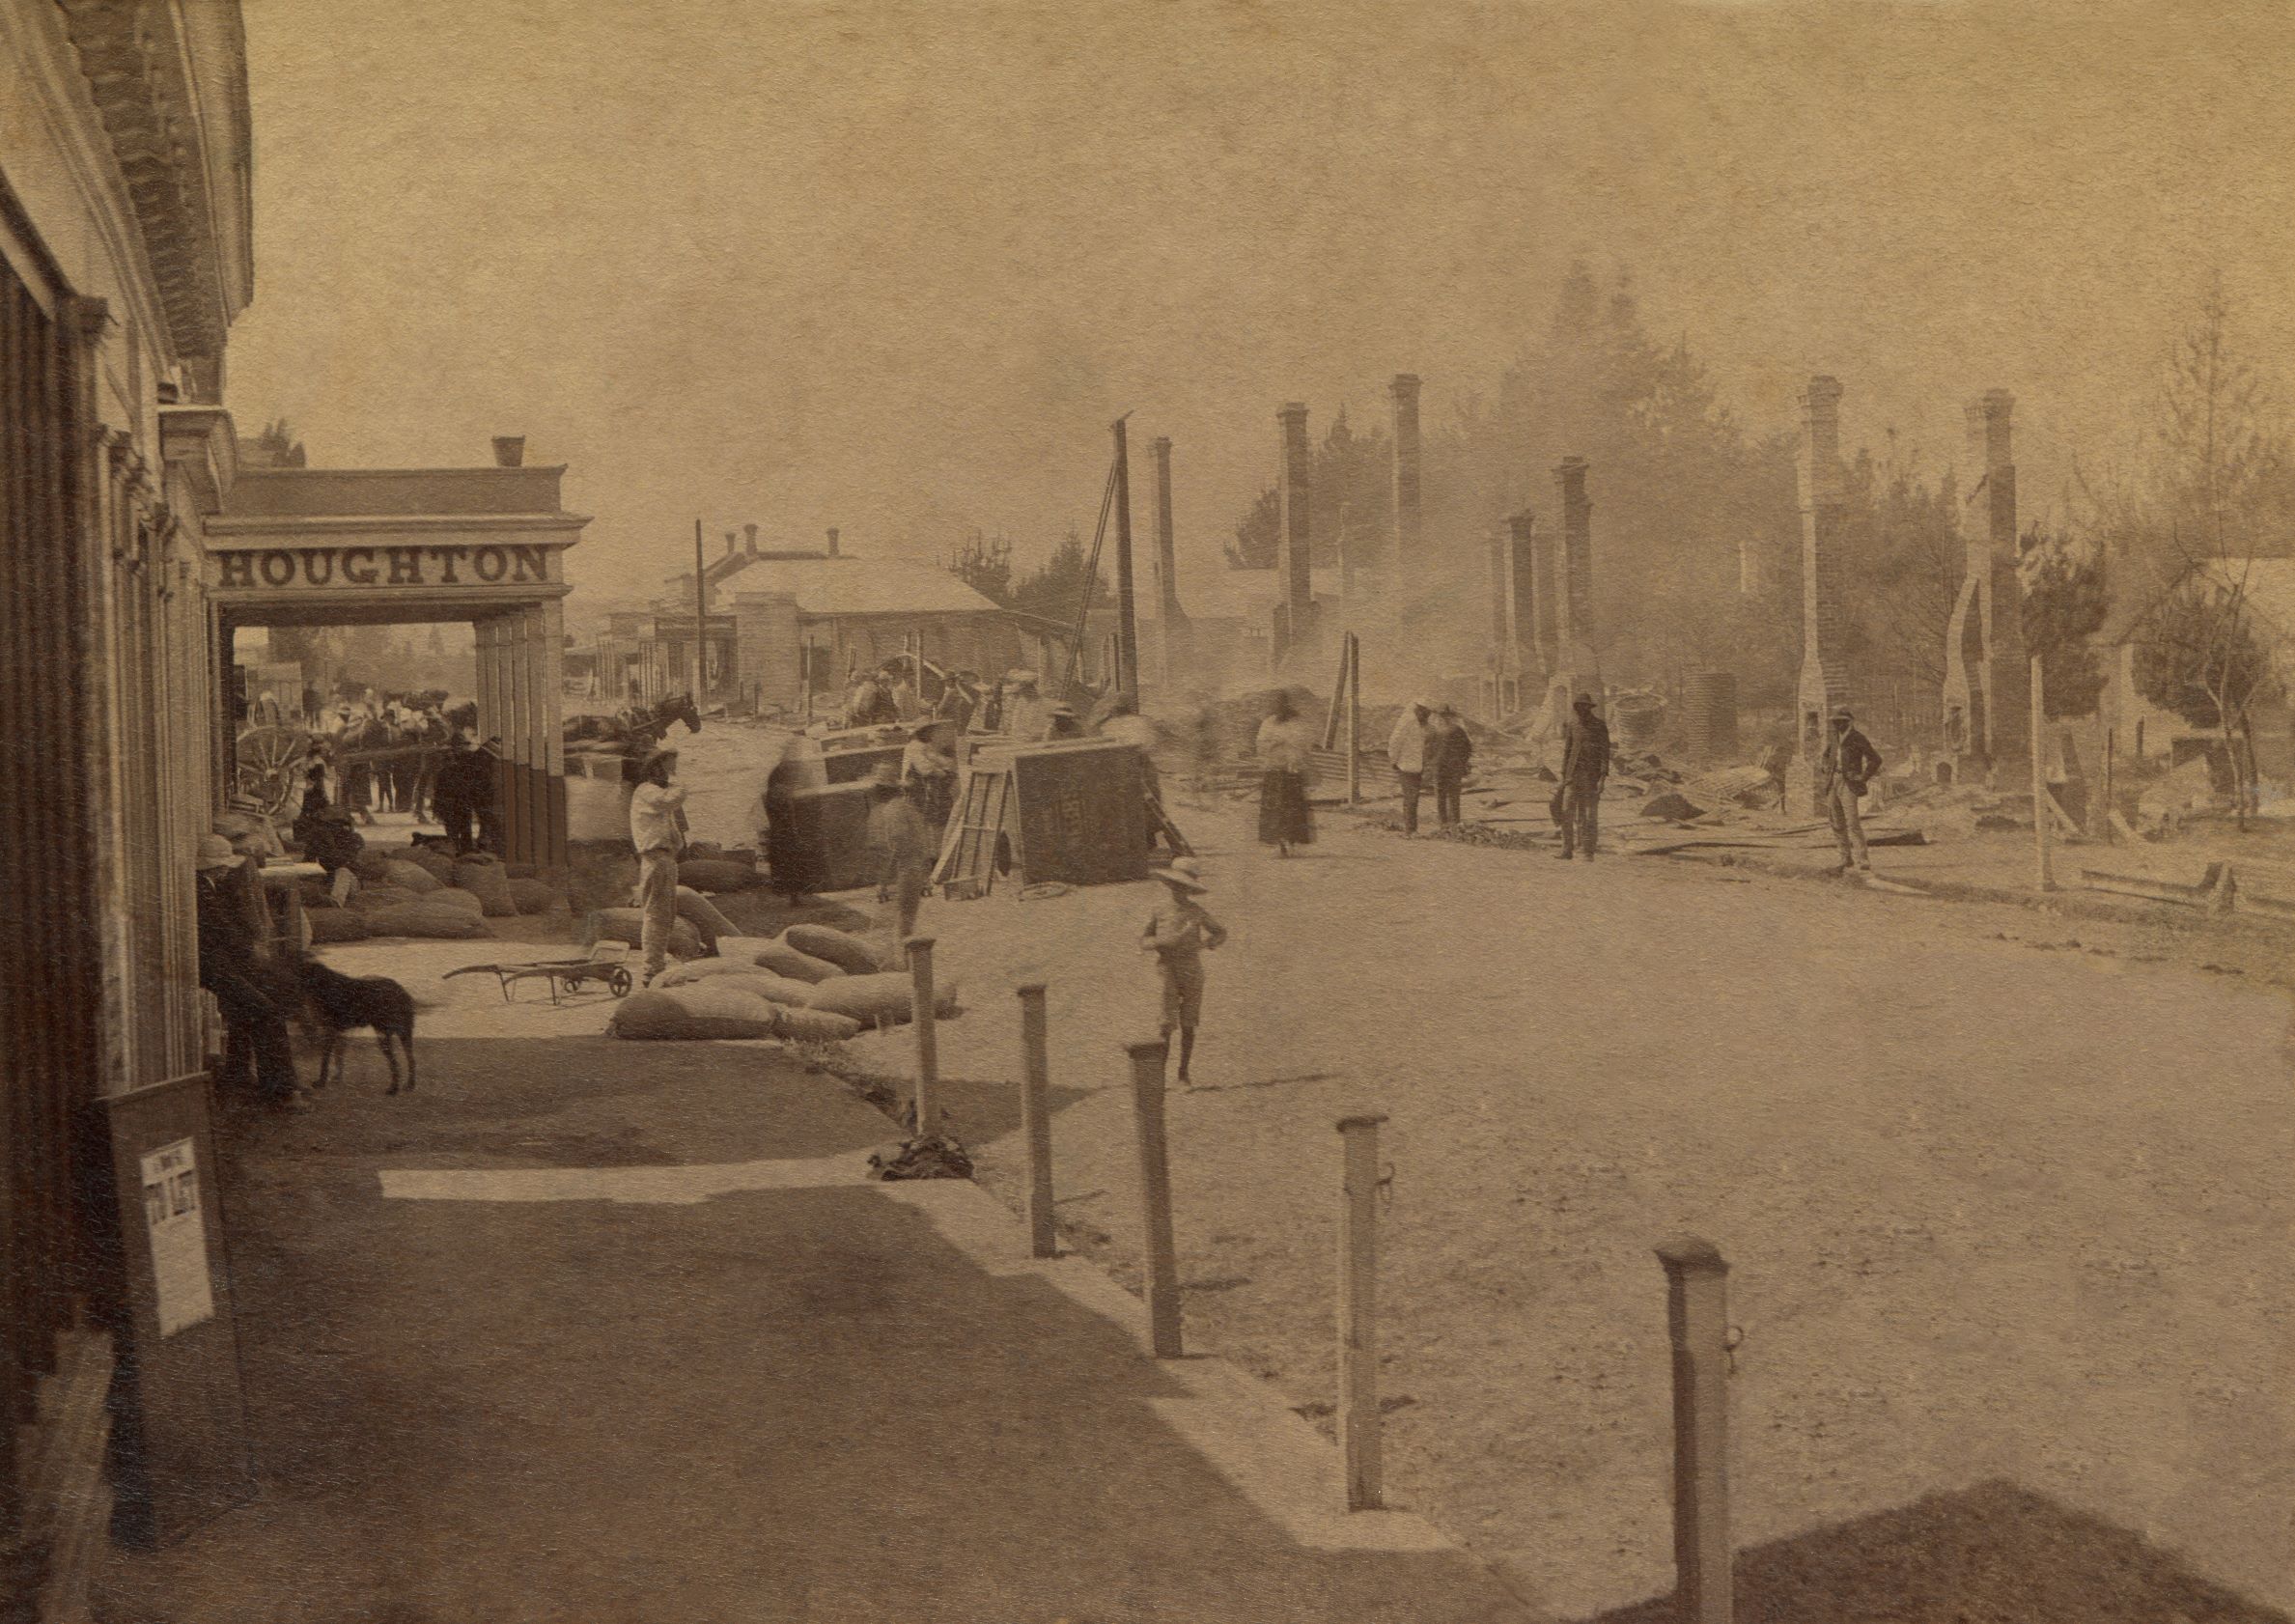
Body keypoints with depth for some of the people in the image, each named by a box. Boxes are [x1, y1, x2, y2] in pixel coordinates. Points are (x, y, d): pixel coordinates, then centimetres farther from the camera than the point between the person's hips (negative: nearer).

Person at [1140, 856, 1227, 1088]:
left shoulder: (1196, 911, 4)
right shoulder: (1160, 910, -1)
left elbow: (1221, 932, 17)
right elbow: (1144, 941, 3)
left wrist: (1208, 942, -4)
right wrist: (1162, 942, -18)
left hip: (1192, 972, 2)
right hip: (1168, 971, -2)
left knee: (1188, 1026, 6)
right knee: (1166, 1026, -7)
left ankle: (1184, 1073, 16)